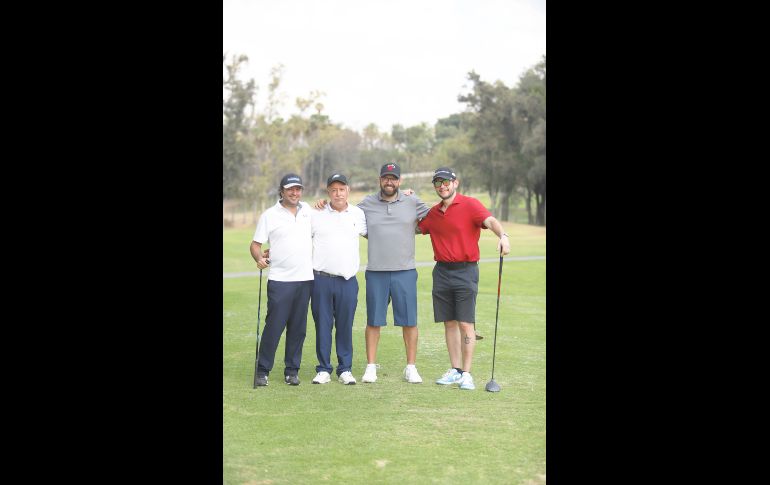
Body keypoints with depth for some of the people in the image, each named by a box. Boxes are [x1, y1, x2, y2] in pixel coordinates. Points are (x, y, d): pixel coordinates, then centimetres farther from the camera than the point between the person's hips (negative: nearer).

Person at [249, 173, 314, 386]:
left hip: (305, 278, 4)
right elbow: (255, 244, -1)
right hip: (279, 279, -4)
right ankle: (262, 371, 4)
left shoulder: (308, 210, 12)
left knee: (298, 328, 6)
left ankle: (292, 370, 15)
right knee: (274, 326, -6)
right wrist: (259, 258, -19)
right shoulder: (269, 215, 1)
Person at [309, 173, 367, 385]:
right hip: (321, 279, -1)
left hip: (347, 281, 1)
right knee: (322, 325, 3)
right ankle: (323, 369, 12)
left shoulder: (359, 214, 9)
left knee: (345, 326, 4)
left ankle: (345, 369, 13)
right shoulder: (315, 214, 4)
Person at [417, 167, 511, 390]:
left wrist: (503, 235, -44)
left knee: (466, 323, -5)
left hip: (465, 271, -5)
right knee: (449, 323, 9)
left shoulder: (470, 205, -6)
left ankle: (466, 373, 1)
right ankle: (455, 370, 17)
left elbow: (490, 221, -23)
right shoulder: (433, 213, 13)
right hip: (441, 272, 6)